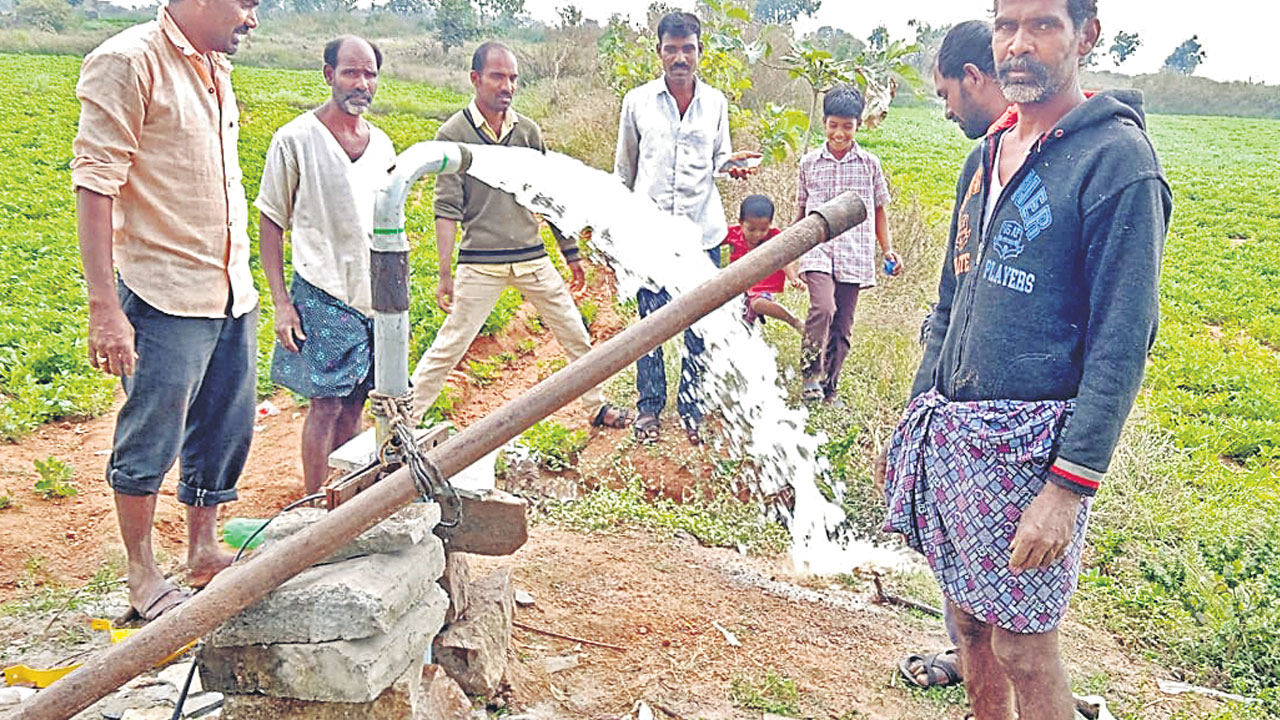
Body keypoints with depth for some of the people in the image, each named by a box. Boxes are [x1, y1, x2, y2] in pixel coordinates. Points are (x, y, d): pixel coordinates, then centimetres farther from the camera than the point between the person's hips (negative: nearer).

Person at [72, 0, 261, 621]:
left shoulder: (215, 70, 14)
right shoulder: (128, 62, -11)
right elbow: (95, 185, -16)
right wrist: (104, 308, -21)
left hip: (231, 293, 8)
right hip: (166, 296, -8)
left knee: (225, 433, 14)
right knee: (150, 442, 3)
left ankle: (203, 552, 30)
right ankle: (142, 575, 19)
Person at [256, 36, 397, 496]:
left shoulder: (382, 145, 11)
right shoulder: (295, 140, -5)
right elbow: (271, 223, -3)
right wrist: (281, 301, -10)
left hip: (375, 297, 5)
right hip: (322, 293, -5)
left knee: (354, 404, 9)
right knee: (327, 403, -4)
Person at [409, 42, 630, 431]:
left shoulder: (527, 130, 7)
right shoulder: (453, 133, -5)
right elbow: (447, 208, -8)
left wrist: (572, 253, 14)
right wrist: (445, 274, -12)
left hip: (533, 259, 5)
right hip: (481, 263, -4)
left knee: (576, 336, 11)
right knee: (449, 346, -3)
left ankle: (597, 407, 30)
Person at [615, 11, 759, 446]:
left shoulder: (716, 102, 8)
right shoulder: (638, 101, 5)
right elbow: (624, 170, 11)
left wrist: (730, 164, -6)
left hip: (702, 230, 1)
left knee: (700, 327, 4)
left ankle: (692, 409, 16)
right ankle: (649, 408, 17)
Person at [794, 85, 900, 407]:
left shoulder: (869, 164, 8)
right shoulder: (809, 162, 8)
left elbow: (879, 209, 15)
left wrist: (888, 249, 7)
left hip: (854, 255, 1)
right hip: (817, 250, -1)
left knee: (842, 326, 4)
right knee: (823, 308, -25)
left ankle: (829, 388, 16)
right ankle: (810, 373, -10)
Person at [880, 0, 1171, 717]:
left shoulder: (1117, 158, -10)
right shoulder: (986, 158, 13)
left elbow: (1122, 341, -15)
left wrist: (1067, 489, -19)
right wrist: (920, 411, 17)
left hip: (1031, 442, -7)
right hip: (950, 433, 7)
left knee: (1023, 647, 2)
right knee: (969, 617, 16)